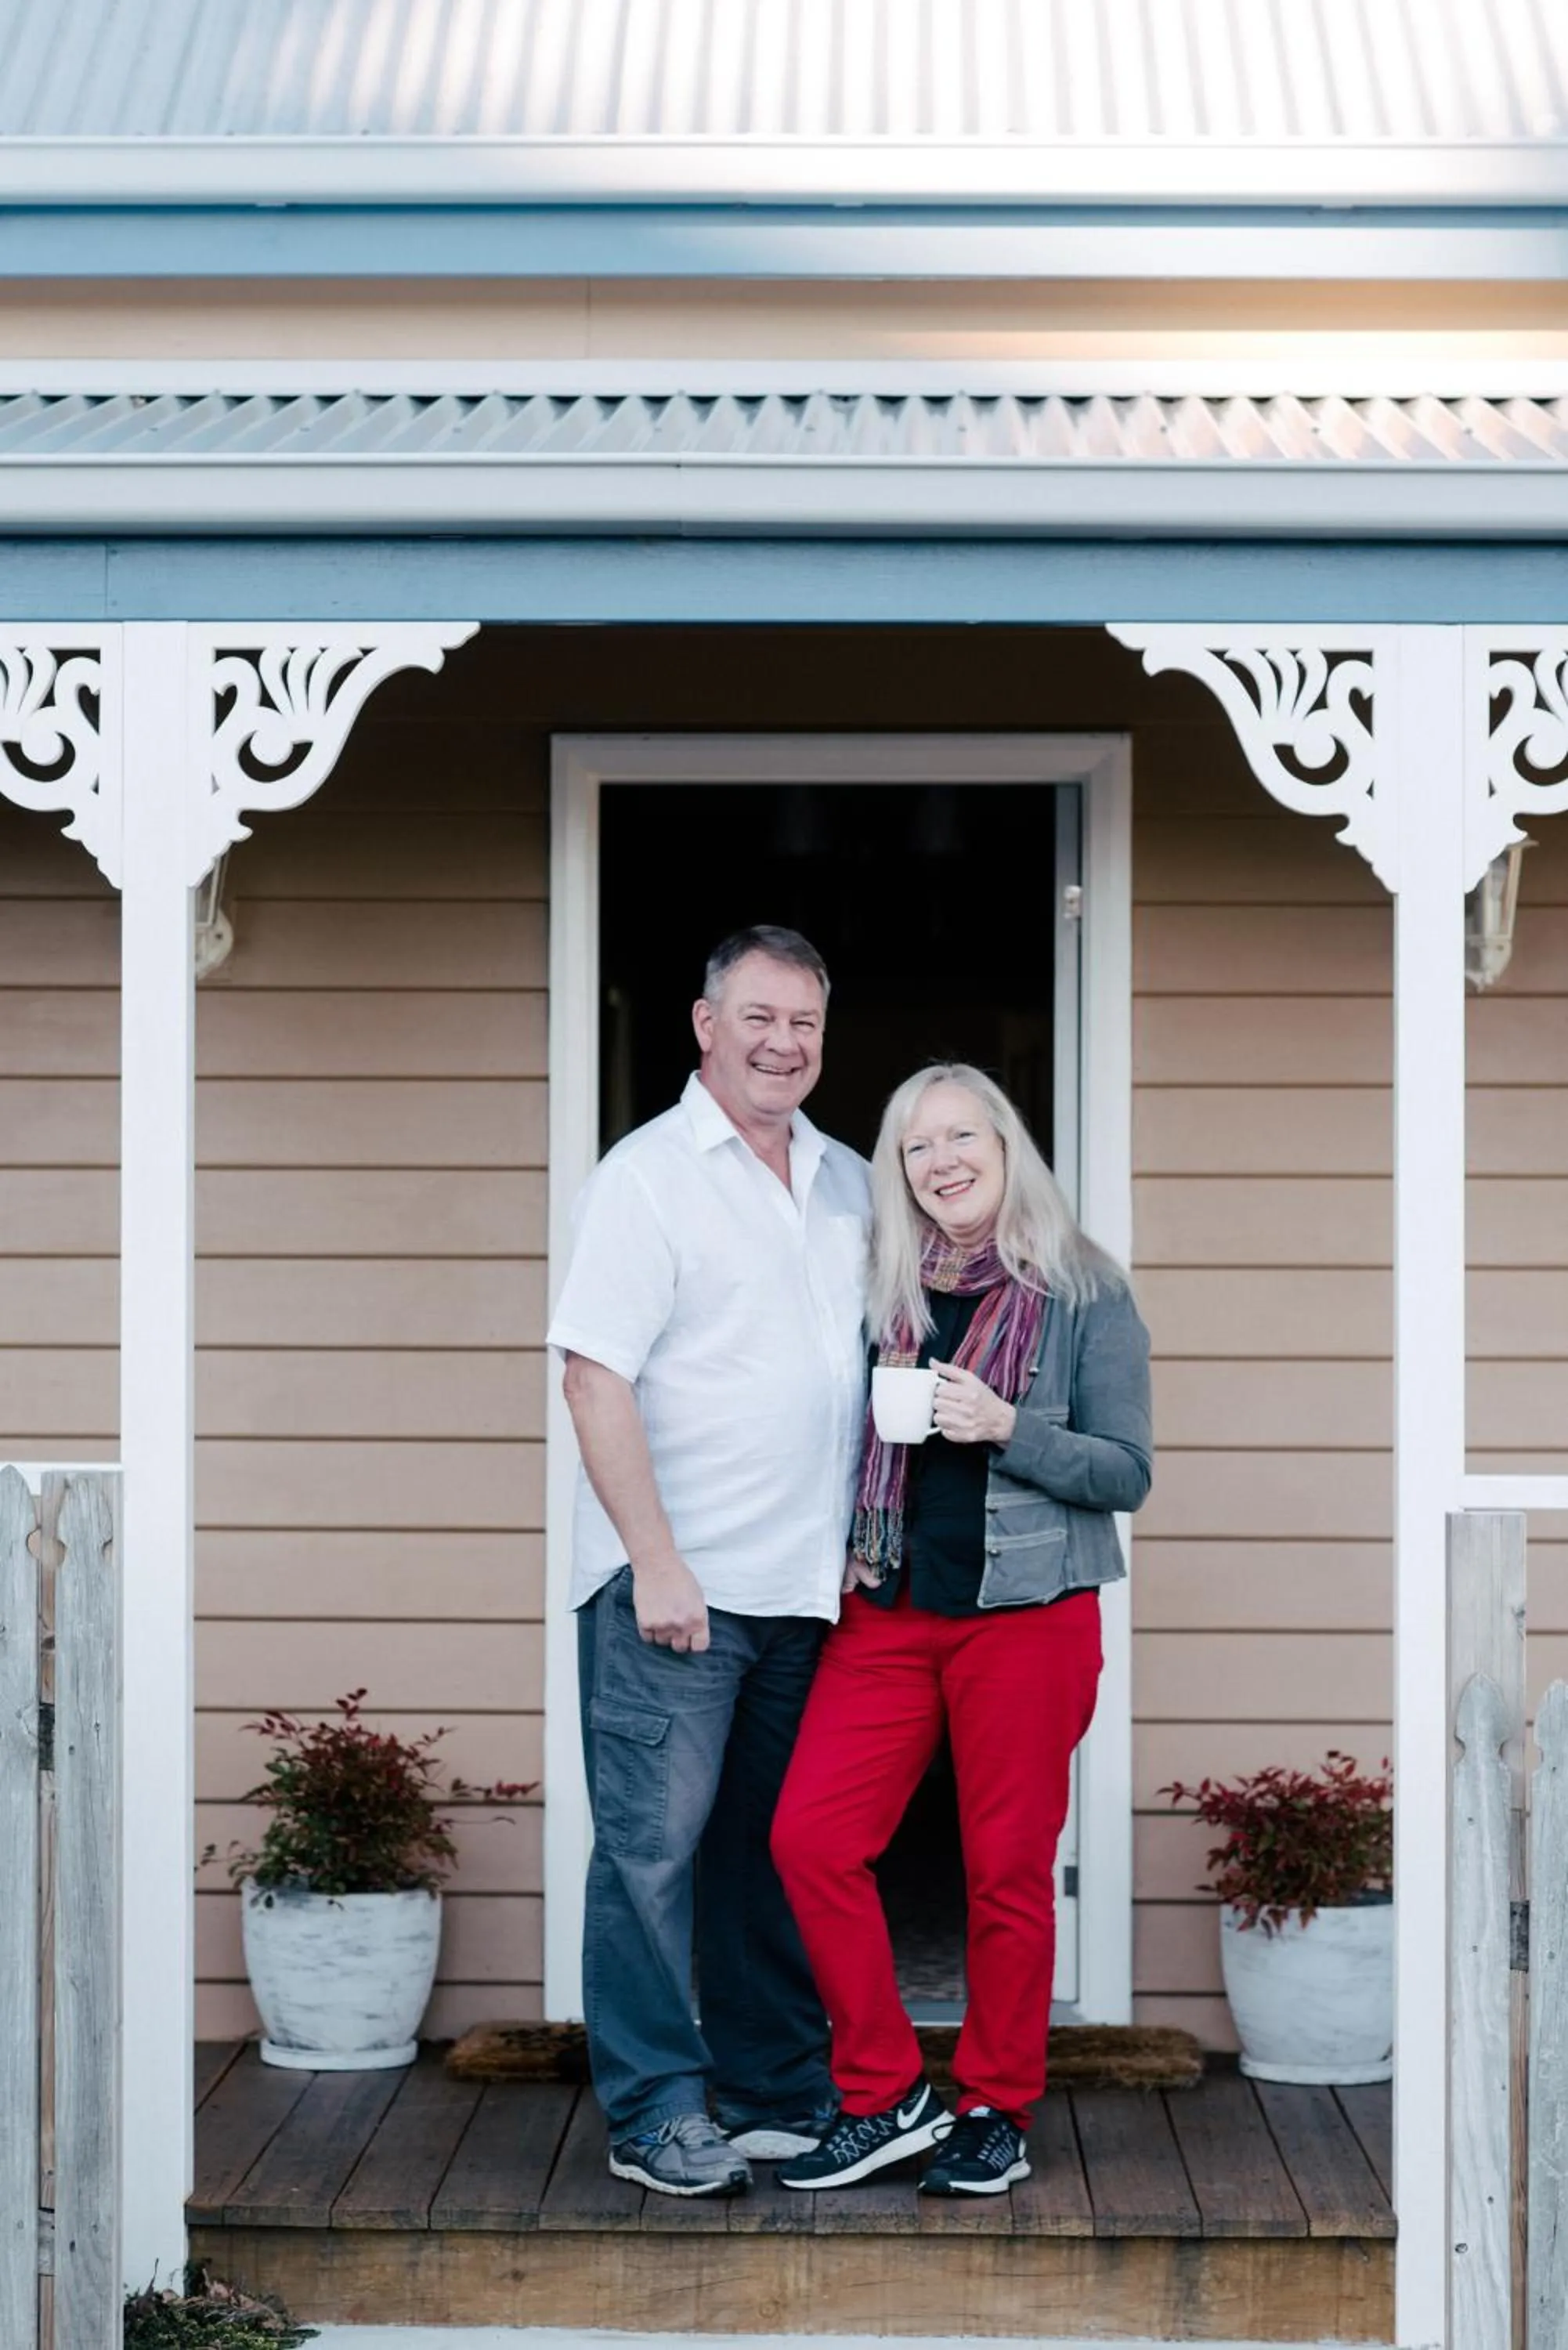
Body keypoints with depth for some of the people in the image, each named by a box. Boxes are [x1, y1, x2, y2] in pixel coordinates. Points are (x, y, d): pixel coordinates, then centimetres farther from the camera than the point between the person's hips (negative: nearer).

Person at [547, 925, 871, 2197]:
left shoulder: (849, 1185, 14)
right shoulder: (648, 1175, -5)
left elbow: (884, 1372, 21)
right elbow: (596, 1377, -11)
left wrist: (868, 1542, 13)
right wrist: (656, 1563, -16)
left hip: (808, 1590, 6)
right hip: (671, 1586, -6)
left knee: (781, 1849, 12)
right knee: (655, 1845, -3)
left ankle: (779, 2093, 21)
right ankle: (657, 2116, 3)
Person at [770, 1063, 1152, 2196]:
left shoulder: (1085, 1295, -1)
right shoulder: (884, 1290, 11)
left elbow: (1128, 1472, -4)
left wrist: (1005, 1428, -17)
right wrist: (843, 1538, 5)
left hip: (1028, 1619, -4)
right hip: (887, 1613, 4)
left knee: (1008, 1869, 2)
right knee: (811, 1837, -6)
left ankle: (999, 2112, 19)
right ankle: (888, 2098, 7)